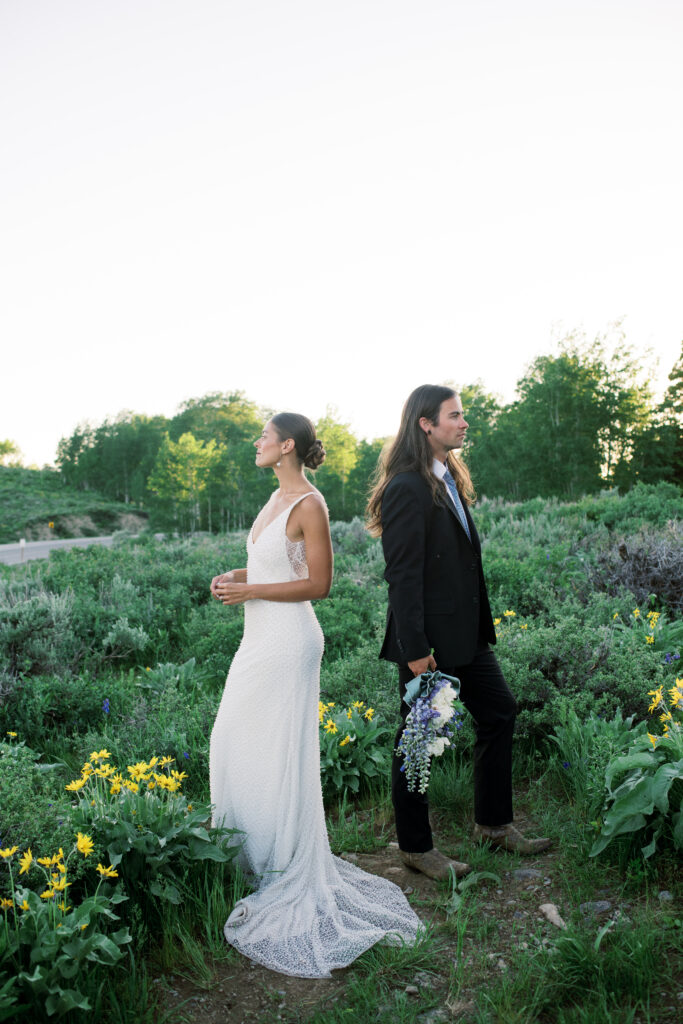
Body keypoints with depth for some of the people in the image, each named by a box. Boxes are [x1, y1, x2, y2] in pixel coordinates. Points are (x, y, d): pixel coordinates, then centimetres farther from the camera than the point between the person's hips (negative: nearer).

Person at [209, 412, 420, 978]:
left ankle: (289, 871, 19)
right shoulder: (279, 496, 11)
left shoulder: (309, 504, -16)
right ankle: (248, 852, 34)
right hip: (260, 638, 10)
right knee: (235, 744, 16)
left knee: (278, 752, 1)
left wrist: (252, 591, -17)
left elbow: (319, 583, -18)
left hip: (287, 640, -9)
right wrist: (239, 575, 6)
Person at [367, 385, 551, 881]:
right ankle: (416, 847, 24)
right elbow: (403, 574, -21)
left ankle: (494, 822, 34)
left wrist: (480, 623, 16)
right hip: (430, 640, -10)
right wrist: (414, 649, -21)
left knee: (499, 712, 17)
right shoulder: (407, 487, -19)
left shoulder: (451, 478, 11)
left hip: (466, 633, 10)